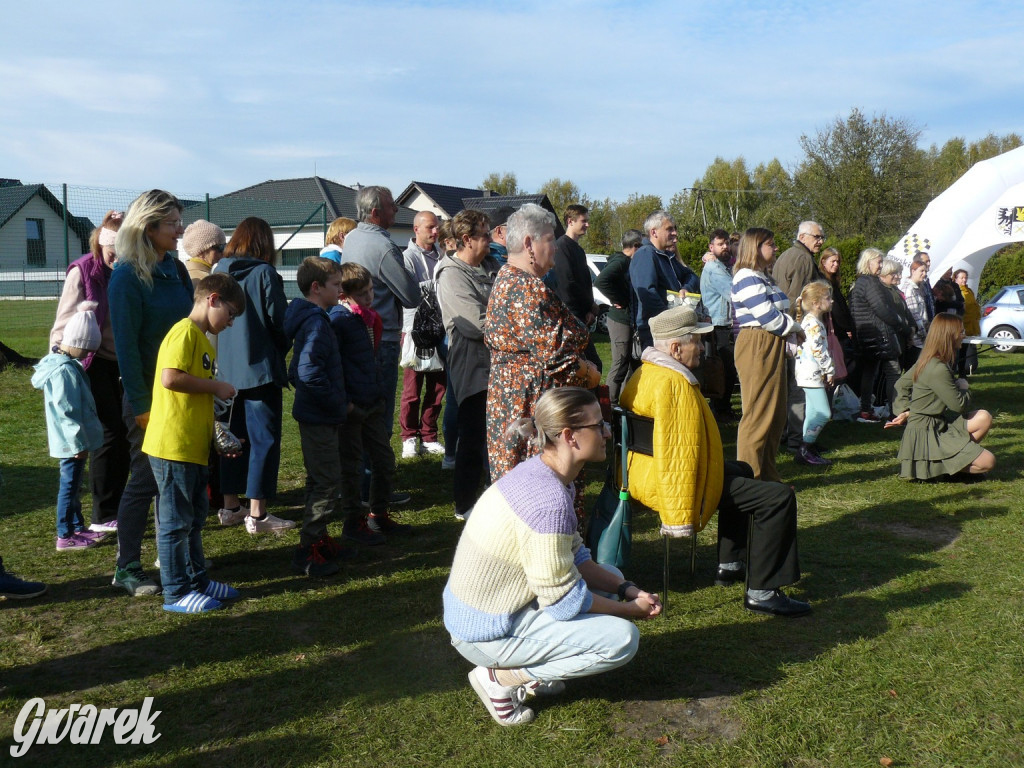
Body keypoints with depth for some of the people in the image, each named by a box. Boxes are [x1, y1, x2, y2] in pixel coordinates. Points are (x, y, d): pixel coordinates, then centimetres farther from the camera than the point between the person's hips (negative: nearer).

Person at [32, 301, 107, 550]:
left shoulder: (66, 362, 10)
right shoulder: (64, 370, -22)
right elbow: (66, 411, -24)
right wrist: (78, 443, -21)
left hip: (74, 440, 10)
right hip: (72, 441, -10)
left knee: (73, 484, 19)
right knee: (69, 485, -2)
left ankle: (77, 526, 31)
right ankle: (65, 537, 6)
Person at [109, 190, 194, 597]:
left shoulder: (175, 269, 8)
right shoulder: (127, 275, -13)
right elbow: (126, 345, -15)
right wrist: (141, 404, -15)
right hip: (149, 394, -6)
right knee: (145, 479, 1)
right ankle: (126, 569, 14)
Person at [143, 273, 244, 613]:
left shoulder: (204, 339, 18)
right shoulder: (185, 332, -13)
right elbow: (170, 378, -26)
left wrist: (220, 435, 20)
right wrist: (217, 386, -15)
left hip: (194, 446, 10)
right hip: (173, 445, -10)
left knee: (195, 515, 18)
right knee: (175, 520, 0)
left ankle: (197, 579, 30)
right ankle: (177, 593, 9)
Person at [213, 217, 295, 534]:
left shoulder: (218, 273, 4)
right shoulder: (264, 274, -10)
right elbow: (279, 322, -8)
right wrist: (281, 353, 10)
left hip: (225, 369, 6)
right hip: (260, 368, -6)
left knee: (233, 437, 15)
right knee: (264, 439, 0)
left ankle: (230, 506, 23)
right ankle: (257, 514, 0)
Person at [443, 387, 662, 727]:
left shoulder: (540, 473, 0)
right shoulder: (549, 501, -29)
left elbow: (575, 557, 8)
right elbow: (564, 603, -23)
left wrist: (626, 589, -3)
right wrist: (630, 608, -8)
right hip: (487, 633, -9)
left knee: (611, 577, 15)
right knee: (622, 638, -12)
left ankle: (530, 670, 13)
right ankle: (499, 676, -3)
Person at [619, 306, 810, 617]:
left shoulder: (645, 372, 11)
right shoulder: (673, 383, -24)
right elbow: (677, 455, -29)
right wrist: (682, 516, -27)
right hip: (670, 483, -11)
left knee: (742, 471, 34)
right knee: (779, 497, -11)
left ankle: (729, 566, 38)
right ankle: (761, 592, -6)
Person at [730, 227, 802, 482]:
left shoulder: (764, 277, 20)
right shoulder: (746, 277, -12)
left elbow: (778, 313, 19)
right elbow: (768, 317, -18)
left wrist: (792, 338, 8)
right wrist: (796, 328, -3)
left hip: (772, 347, 10)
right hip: (756, 348, -10)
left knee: (776, 416, 12)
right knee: (758, 415, -7)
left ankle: (767, 475, 21)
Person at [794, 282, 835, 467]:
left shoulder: (813, 321, 17)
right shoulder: (813, 323, -15)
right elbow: (818, 350, -20)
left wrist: (828, 370, 20)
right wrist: (830, 370, -12)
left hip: (811, 374, 11)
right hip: (812, 374, -11)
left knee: (813, 413, 13)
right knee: (823, 413, -11)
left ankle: (809, 449, 17)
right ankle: (804, 450, -7)